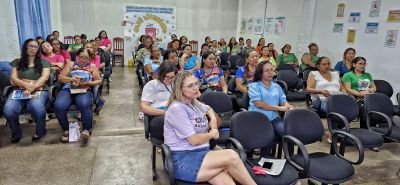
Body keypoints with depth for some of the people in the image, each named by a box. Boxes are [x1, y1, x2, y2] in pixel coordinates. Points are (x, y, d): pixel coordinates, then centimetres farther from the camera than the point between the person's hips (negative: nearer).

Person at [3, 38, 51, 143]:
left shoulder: (44, 62, 13)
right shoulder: (17, 62, 18)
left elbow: (44, 77, -1)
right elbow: (13, 78, 6)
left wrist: (32, 88, -17)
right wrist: (27, 85, -14)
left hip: (39, 90, -2)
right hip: (19, 90, 2)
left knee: (36, 106, -38)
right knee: (8, 110, -29)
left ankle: (40, 131, -10)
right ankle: (16, 133, -2)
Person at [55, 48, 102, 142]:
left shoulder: (92, 67, 19)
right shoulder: (70, 64, 23)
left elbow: (99, 80, 12)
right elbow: (60, 77, 14)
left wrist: (88, 83, -6)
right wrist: (71, 79, -6)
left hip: (84, 90, -2)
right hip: (68, 89, 2)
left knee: (84, 105, -37)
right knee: (58, 106, -29)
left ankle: (87, 129, -19)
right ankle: (66, 130, -7)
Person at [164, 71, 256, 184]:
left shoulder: (194, 103, 14)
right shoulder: (177, 108, -13)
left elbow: (209, 109, 39)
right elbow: (194, 140, -15)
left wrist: (213, 119, 18)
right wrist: (212, 134, 2)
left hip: (201, 154, 7)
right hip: (184, 161, -7)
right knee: (231, 156, -26)